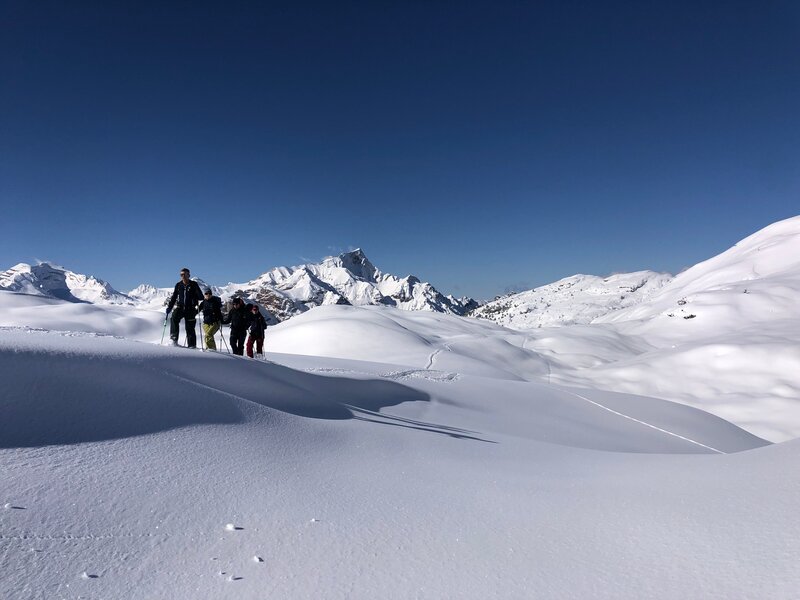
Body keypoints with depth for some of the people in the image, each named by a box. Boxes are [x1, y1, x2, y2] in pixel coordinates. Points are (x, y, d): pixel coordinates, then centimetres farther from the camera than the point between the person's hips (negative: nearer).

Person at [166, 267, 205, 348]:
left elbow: (201, 297, -3)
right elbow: (173, 297, 18)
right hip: (180, 307, 2)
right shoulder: (178, 285, 9)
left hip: (190, 309, -2)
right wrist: (169, 307, 10)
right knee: (174, 318, -26)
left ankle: (192, 345, 7)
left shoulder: (194, 284, 1)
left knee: (190, 327, -2)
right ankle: (174, 339, -24)